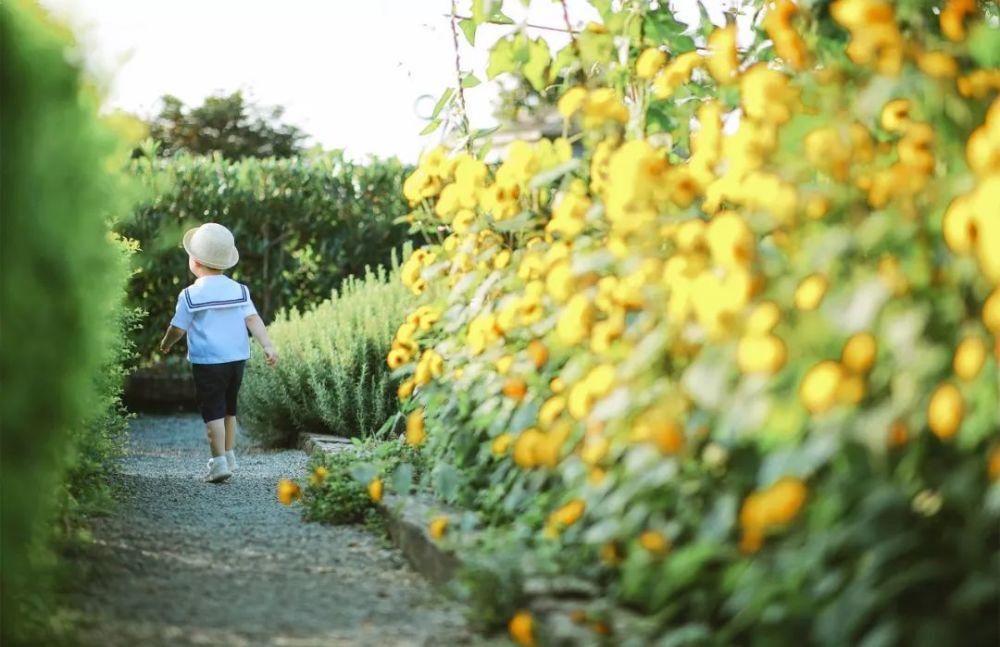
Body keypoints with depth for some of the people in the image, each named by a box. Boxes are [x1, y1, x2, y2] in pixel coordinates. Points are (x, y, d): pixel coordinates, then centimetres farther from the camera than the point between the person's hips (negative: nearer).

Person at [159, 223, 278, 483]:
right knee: (229, 410, 18)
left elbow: (178, 328, -3)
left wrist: (166, 344, 16)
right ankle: (229, 456, 26)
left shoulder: (191, 295, -8)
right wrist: (268, 346, -10)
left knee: (213, 413, -4)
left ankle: (219, 461, -11)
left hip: (208, 362, -5)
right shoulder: (239, 290, 4)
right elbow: (253, 319, -5)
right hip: (237, 358, 5)